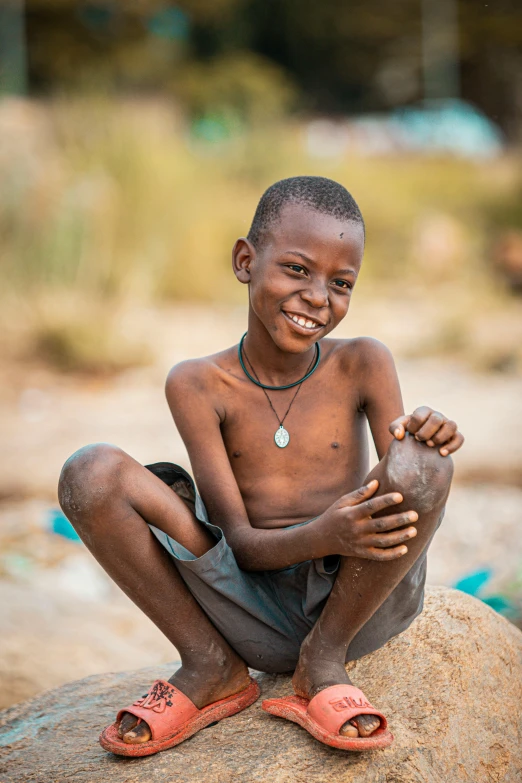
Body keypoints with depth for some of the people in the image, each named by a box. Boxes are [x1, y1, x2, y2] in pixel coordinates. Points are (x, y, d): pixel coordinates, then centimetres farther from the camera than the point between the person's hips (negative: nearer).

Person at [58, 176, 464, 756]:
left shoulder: (362, 366, 0)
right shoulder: (199, 385, -3)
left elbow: (398, 501, -2)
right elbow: (238, 543, -8)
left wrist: (426, 441, -25)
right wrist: (322, 537, -30)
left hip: (358, 603, 0)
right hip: (255, 616, 0)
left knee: (420, 462, -28)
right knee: (90, 473, -18)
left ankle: (323, 661, -7)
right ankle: (211, 667, -1)